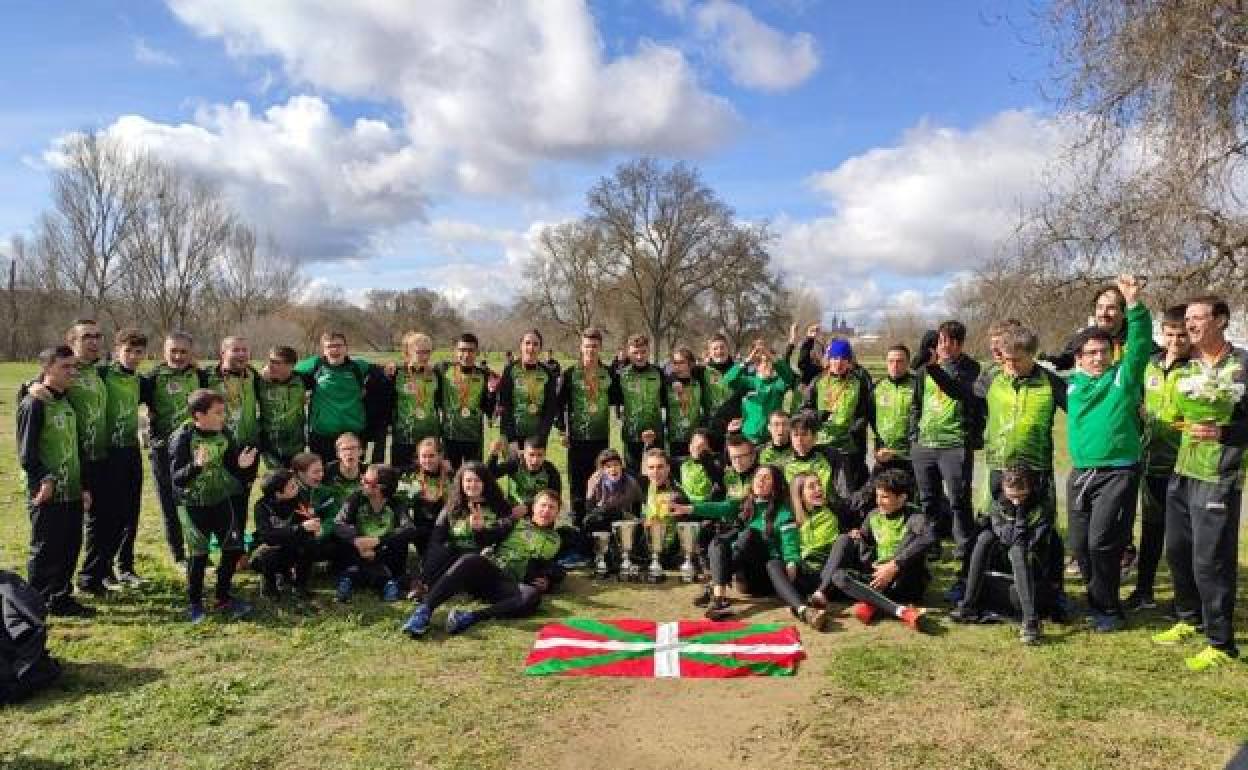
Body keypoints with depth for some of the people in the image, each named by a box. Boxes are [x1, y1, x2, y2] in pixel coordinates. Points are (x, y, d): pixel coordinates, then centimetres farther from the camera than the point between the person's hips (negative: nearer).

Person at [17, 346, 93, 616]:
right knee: (45, 551, 2)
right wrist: (43, 480, -18)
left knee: (70, 547, 12)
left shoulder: (67, 402, 14)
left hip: (72, 492, 8)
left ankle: (61, 597, 23)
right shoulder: (34, 403, -11)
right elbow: (26, 451, -14)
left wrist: (84, 486, 16)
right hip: (48, 494, -8)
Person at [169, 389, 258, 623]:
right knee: (199, 554, -1)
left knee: (233, 548, 3)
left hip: (222, 500, 5)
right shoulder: (183, 438, -17)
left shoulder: (224, 434, -3)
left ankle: (224, 598, 21)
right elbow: (177, 478, -20)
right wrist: (197, 465, -38)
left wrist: (241, 465, -15)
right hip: (194, 504, -5)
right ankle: (195, 603, 18)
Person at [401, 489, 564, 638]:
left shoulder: (555, 540, 21)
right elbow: (489, 538, 7)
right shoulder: (515, 523, 19)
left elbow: (556, 571, 20)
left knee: (532, 597, -37)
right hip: (487, 570, 0)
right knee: (469, 560, -36)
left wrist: (547, 581, -2)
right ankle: (424, 610, -41)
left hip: (512, 585, 0)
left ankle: (471, 617, -46)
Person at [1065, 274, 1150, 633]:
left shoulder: (1124, 375, -1)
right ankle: (1099, 601, 26)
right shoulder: (1072, 383, 8)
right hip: (1080, 473, 5)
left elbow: (1140, 345, -16)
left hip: (1118, 473, -5)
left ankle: (1107, 609, 10)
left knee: (1102, 542, -8)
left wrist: (1134, 303, -25)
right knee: (1079, 543, 8)